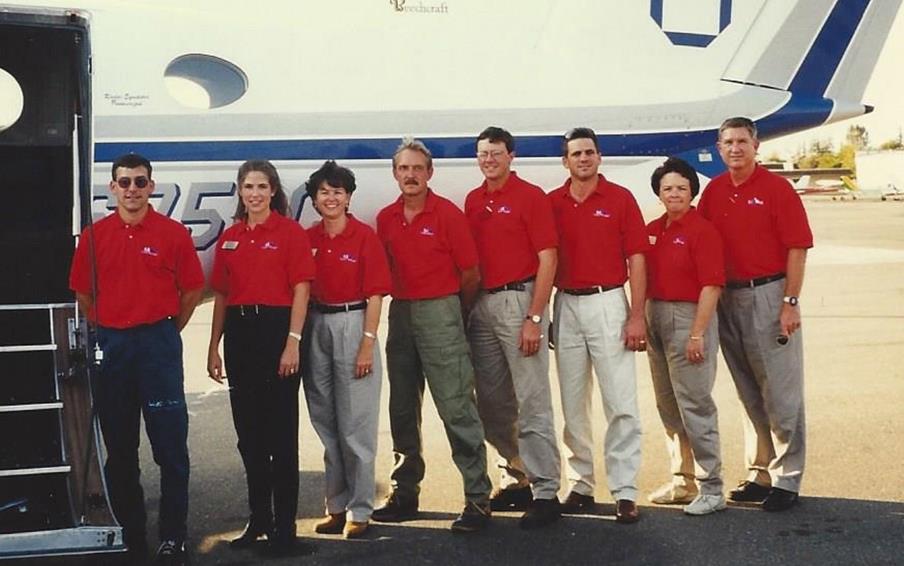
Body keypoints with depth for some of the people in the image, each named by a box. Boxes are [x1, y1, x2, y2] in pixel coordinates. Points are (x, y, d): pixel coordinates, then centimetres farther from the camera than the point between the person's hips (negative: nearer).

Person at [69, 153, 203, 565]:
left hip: (159, 342, -2)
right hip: (111, 345, 3)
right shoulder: (94, 235, 5)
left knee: (171, 445, -3)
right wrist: (106, 330, 8)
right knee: (119, 446, 9)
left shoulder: (172, 233, -1)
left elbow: (192, 289, 4)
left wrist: (167, 330, 6)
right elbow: (83, 293, 11)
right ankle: (129, 533, 21)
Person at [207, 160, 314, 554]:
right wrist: (214, 347, 11)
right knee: (248, 432, 12)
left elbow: (300, 290, -8)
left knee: (280, 432, -1)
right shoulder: (229, 239, 12)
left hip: (276, 329, -6)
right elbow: (221, 296, 14)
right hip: (239, 333, 6)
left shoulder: (290, 232, -3)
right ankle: (258, 517, 23)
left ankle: (284, 524, 7)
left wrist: (293, 343, -15)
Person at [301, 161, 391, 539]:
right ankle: (337, 505, 22)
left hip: (352, 325, -5)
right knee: (326, 424, 11)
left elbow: (375, 295, -7)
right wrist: (298, 338, 1)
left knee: (356, 425, -1)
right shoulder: (307, 239, 6)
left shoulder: (364, 236, -6)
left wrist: (367, 344, -12)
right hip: (316, 327, 5)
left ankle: (359, 511, 8)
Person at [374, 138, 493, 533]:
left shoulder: (447, 214, -8)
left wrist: (450, 310, 6)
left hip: (439, 311, -6)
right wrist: (401, 303, 10)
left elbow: (470, 274, -4)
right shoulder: (386, 219, 8)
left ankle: (478, 498, -4)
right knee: (402, 409, 13)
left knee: (457, 408, -8)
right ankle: (405, 492, 24)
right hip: (400, 314, 6)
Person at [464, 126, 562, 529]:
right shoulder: (473, 201, 13)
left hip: (519, 300, -7)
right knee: (491, 402, 12)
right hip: (482, 304, 7)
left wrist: (534, 318, -15)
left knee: (532, 402, -5)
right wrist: (466, 307, 8)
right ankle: (517, 477, 27)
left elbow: (547, 259, -10)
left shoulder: (530, 196, -5)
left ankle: (545, 492, 0)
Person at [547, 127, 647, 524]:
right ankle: (580, 484, 18)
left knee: (621, 402, -5)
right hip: (565, 305, 3)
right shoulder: (552, 203, 7)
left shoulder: (620, 198, 0)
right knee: (573, 403, 9)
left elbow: (636, 259, -2)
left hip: (607, 303, -3)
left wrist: (636, 316, -9)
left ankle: (625, 491, -2)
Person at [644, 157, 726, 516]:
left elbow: (711, 286, -15)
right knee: (668, 405, 15)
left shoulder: (702, 230, -10)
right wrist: (640, 322, 10)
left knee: (694, 404, -7)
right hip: (655, 318, 8)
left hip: (689, 317, -8)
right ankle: (683, 481, 27)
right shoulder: (652, 231, 12)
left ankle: (711, 488, 1)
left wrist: (697, 334, -19)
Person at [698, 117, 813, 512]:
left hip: (769, 294, -5)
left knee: (781, 391, -1)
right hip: (727, 298, 5)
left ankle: (786, 480, 6)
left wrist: (790, 302, -13)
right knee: (749, 394, 12)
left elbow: (797, 248, -8)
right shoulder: (713, 192, 9)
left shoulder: (776, 189, -5)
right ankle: (759, 474, 21)